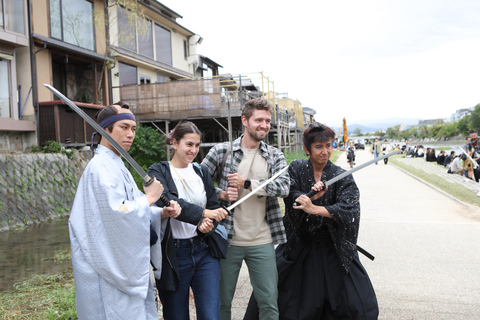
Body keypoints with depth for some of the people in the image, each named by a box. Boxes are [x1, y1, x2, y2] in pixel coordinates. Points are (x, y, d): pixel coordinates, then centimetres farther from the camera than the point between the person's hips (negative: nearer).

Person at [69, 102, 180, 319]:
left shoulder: (115, 165, 14)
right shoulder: (101, 167, -17)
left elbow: (134, 210, 14)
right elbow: (118, 215, -25)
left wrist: (163, 212, -2)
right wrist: (150, 197, -13)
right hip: (110, 269, -10)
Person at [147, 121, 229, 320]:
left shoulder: (201, 172, 11)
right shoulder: (159, 171, -3)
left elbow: (214, 207, 12)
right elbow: (167, 201, -22)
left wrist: (208, 224, -10)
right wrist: (203, 212, -29)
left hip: (204, 253, 3)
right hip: (173, 255, -3)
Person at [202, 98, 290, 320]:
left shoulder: (275, 156, 5)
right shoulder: (221, 151, -1)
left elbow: (284, 187, -10)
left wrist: (247, 183, -18)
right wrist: (220, 194, -14)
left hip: (262, 242, 2)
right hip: (227, 239, -1)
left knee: (269, 301, 9)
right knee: (221, 301, 13)